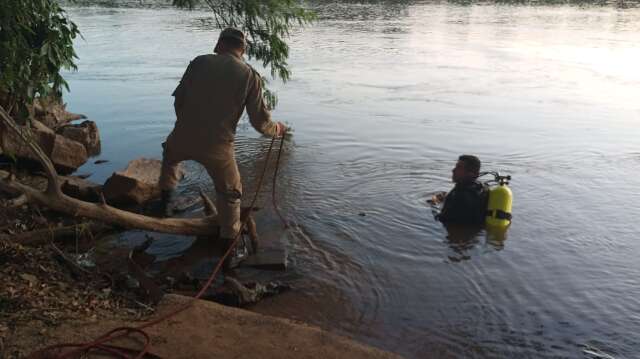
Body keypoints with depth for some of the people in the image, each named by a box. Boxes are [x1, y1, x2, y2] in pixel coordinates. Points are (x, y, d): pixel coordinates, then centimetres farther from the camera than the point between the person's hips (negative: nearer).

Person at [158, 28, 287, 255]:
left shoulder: (200, 62, 1)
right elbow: (260, 121, -4)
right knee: (230, 193, 20)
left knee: (170, 156, 38)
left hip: (184, 137, 2)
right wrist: (277, 129, 18)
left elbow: (178, 100, 6)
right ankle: (228, 242, 27)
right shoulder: (250, 76, -3)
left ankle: (166, 201, 41)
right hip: (218, 146, -1)